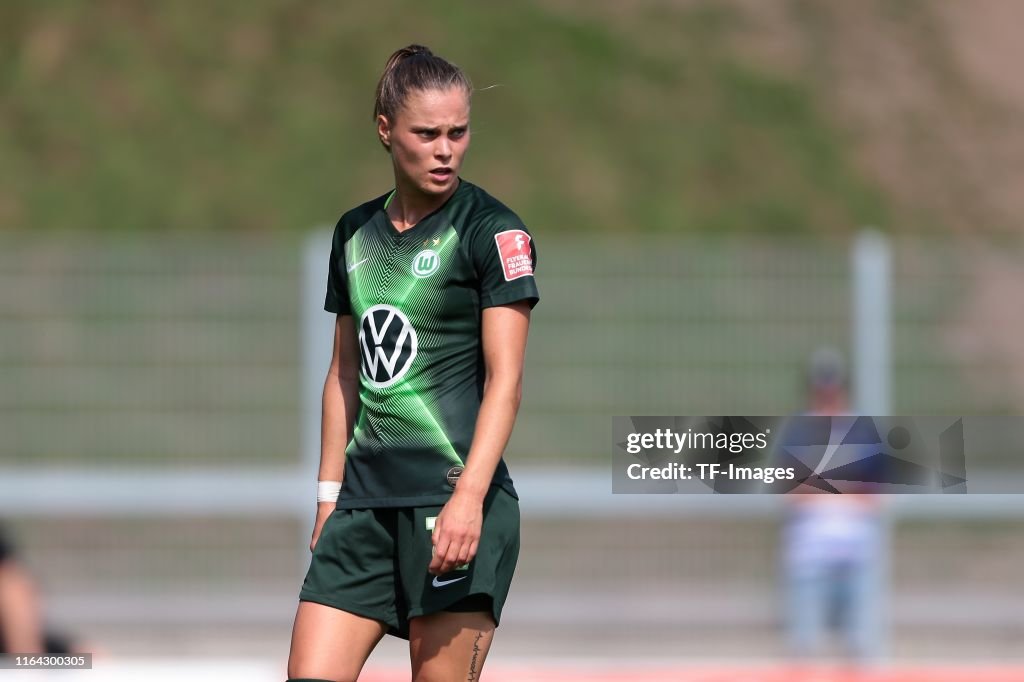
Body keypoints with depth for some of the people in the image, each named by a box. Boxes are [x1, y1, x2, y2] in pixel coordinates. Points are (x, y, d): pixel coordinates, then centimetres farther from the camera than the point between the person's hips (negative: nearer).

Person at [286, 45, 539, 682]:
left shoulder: (492, 230, -4)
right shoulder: (356, 232, 15)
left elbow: (505, 378, -9)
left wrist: (468, 498, -19)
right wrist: (329, 496, 17)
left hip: (455, 499, -6)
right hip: (367, 500, 6)